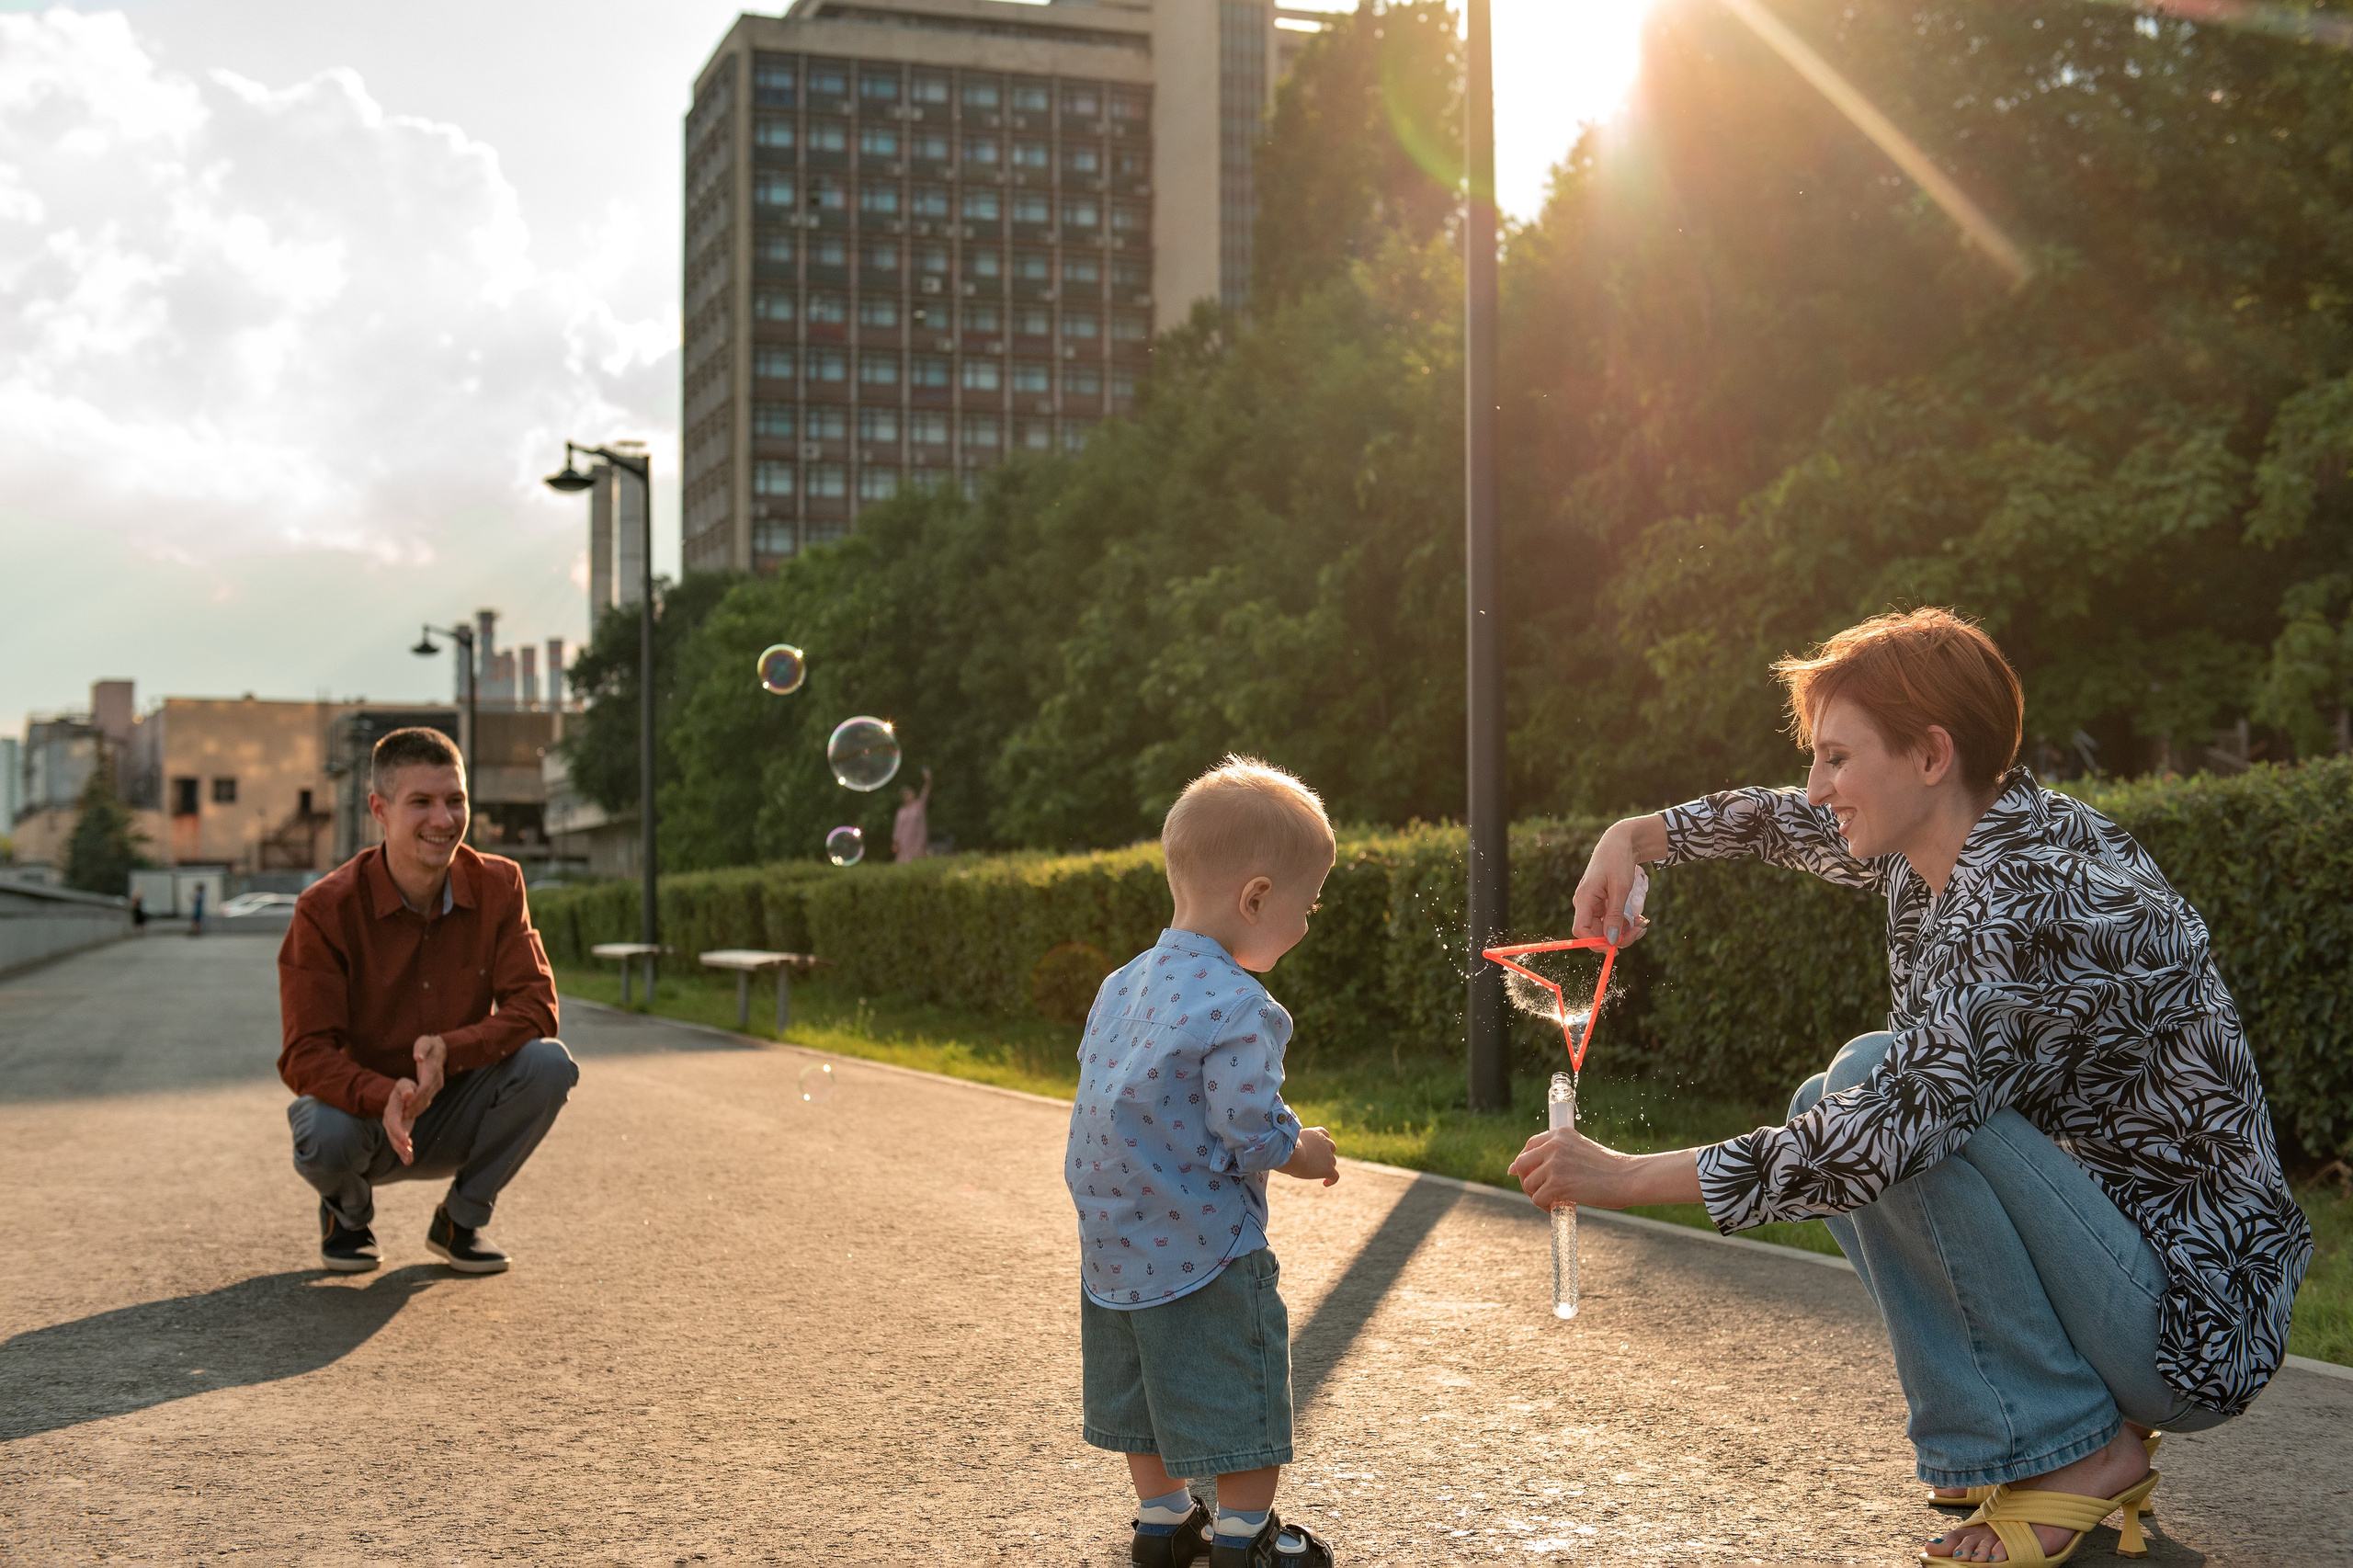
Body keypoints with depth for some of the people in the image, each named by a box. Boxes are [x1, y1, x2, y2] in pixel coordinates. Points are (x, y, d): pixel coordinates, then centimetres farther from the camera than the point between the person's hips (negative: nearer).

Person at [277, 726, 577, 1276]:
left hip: (456, 1116, 2)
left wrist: (448, 1050, -34)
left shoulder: (497, 885, -9)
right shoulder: (327, 909, -18)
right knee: (326, 1137, -36)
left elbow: (535, 1006, -15)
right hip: (362, 1106, -2)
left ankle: (461, 1220, -1)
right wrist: (385, 1098, -42)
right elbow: (305, 1055, -21)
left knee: (548, 1062, -26)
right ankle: (347, 1214, 5)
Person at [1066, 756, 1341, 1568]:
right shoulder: (1239, 1008, -23)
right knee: (1241, 1400, 9)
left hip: (1114, 1244, 8)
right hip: (1203, 1247, -8)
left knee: (1144, 1393, 22)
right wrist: (1300, 1151, -5)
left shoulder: (1122, 984, 3)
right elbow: (1248, 1129, -25)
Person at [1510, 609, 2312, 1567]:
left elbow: (1891, 1125, -34)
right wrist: (1636, 837, 7)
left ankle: (2071, 1449, -10)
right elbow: (1787, 822, 23)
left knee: (1869, 1085, -23)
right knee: (1821, 1112, 13)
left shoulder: (2035, 898, -26)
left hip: (2193, 1324, -10)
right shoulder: (1945, 841, 2)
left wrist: (1628, 1178, -29)